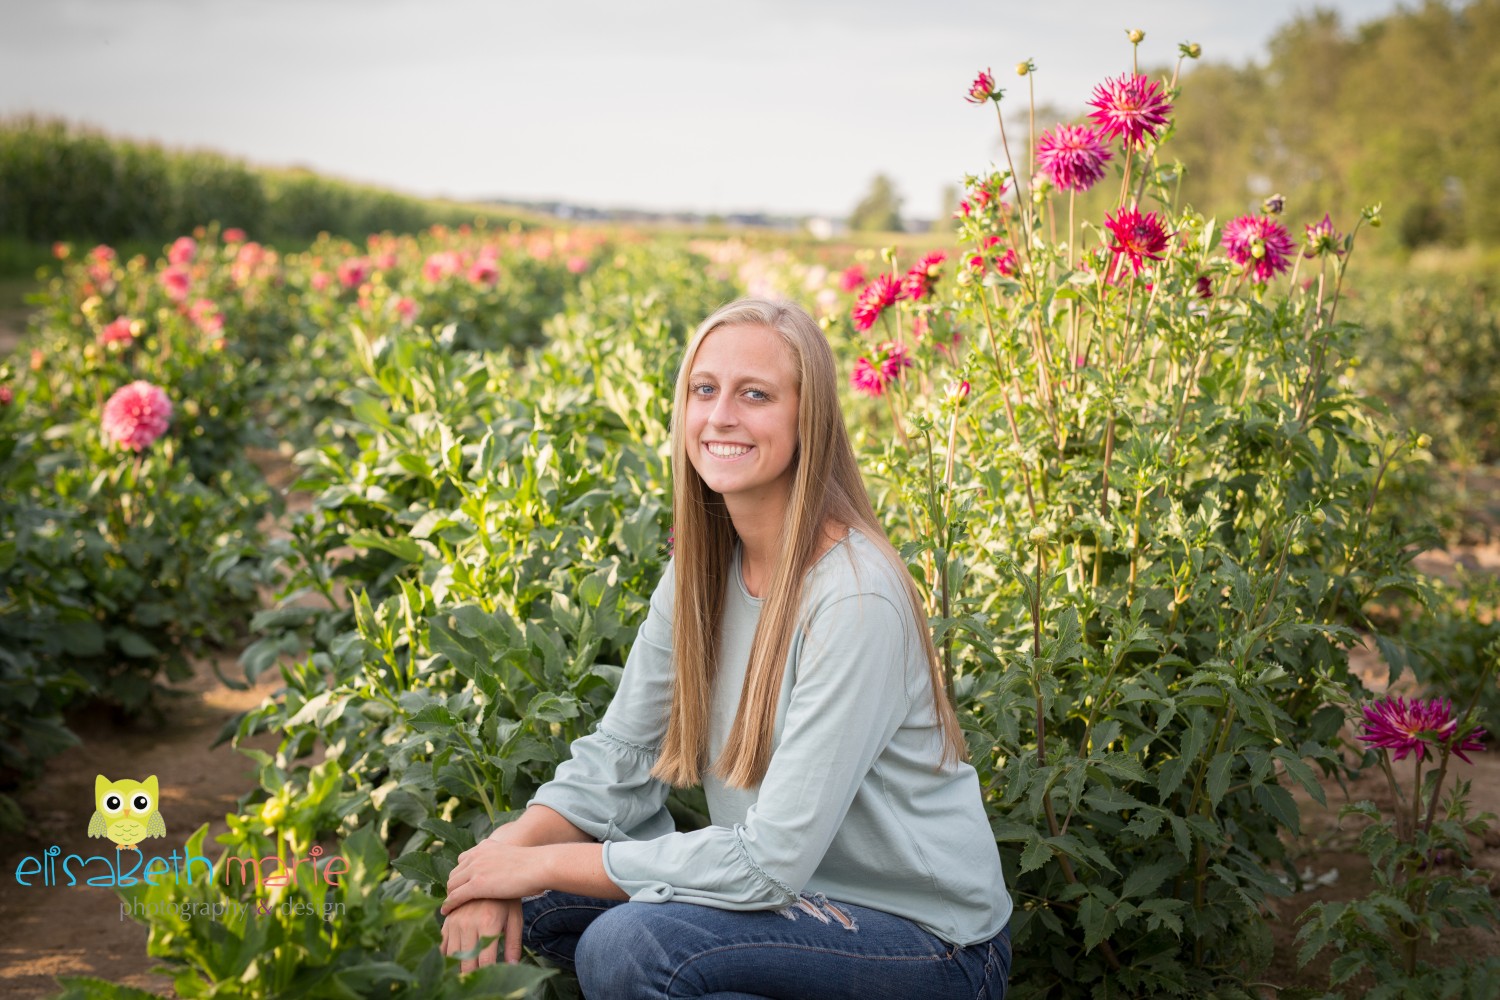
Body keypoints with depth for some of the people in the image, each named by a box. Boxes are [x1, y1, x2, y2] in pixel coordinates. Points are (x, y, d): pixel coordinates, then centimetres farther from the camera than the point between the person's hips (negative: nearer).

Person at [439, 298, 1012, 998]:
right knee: (537, 902, -8)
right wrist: (514, 849, -17)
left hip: (929, 938, -7)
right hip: (803, 893, 7)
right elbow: (619, 754, 3)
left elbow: (770, 861, -26)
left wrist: (544, 864, -21)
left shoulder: (854, 597, -24)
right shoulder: (701, 567, 0)